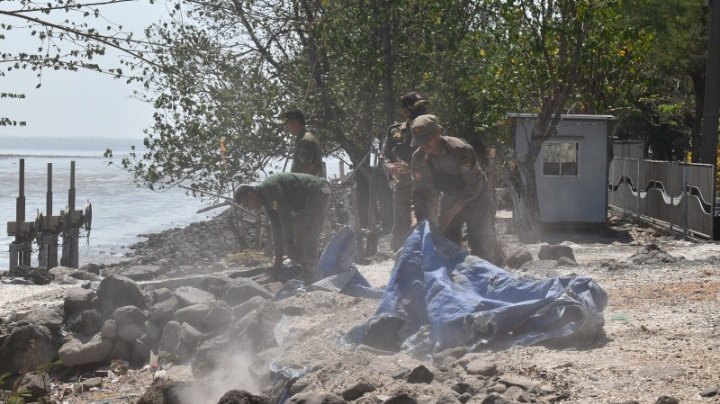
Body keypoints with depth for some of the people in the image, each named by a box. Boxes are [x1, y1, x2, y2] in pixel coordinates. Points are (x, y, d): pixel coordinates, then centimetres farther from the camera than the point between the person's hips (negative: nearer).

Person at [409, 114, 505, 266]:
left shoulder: (460, 150, -32)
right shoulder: (419, 158, -15)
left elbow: (474, 185, -30)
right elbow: (420, 191, -8)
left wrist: (451, 211, -33)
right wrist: (423, 219, -21)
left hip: (476, 198, -5)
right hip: (449, 200, 5)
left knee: (482, 245, -8)